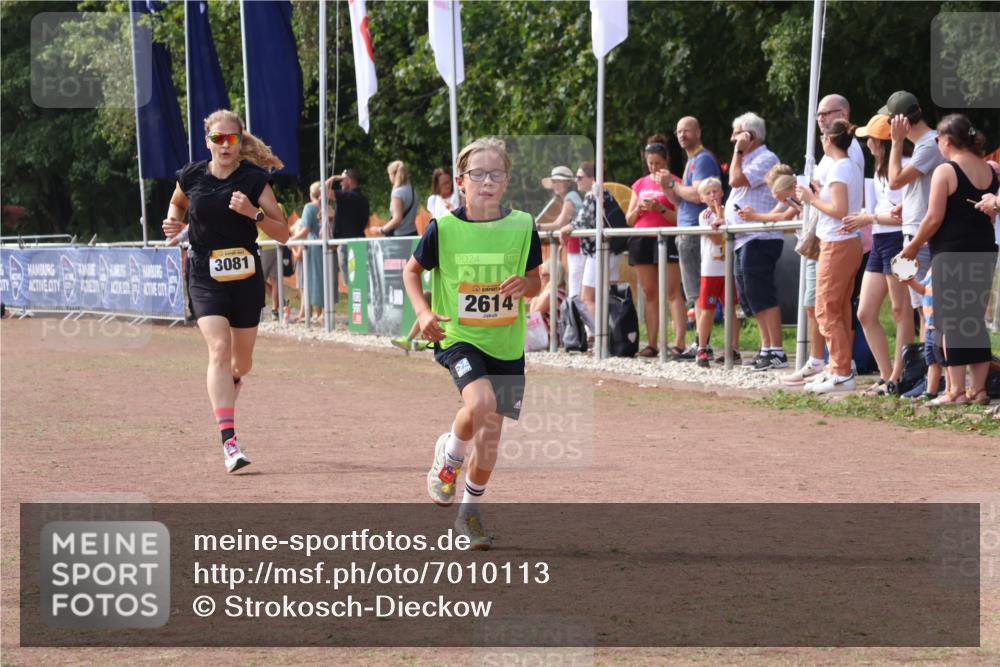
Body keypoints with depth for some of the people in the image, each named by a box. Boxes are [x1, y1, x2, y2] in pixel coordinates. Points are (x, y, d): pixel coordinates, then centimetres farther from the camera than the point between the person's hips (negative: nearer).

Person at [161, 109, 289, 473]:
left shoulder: (255, 179, -6)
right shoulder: (191, 176, -2)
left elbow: (282, 233, -6)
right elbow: (178, 203, 22)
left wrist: (253, 213, -22)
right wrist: (174, 221, 1)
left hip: (246, 278, 1)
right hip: (206, 278, -1)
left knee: (241, 362, 14)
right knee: (219, 350, -20)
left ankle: (225, 394, 53)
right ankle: (229, 442, -27)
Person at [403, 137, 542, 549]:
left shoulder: (522, 227, -2)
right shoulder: (443, 228, -8)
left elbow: (535, 284, 9)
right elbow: (412, 271, 7)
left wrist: (525, 284, -15)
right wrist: (422, 311, -9)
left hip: (505, 342, 3)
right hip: (457, 336, -3)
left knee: (491, 430, 6)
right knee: (481, 401, -29)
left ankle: (470, 512, 28)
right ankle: (449, 455, 4)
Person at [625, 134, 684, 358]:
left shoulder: (674, 183, 1)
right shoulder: (640, 184, 16)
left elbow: (679, 218, -5)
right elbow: (629, 219, 16)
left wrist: (660, 208, -19)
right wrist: (639, 208, -4)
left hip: (666, 239, -5)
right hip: (642, 240, 5)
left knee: (673, 293, -11)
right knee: (649, 294, 6)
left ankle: (679, 343, -16)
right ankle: (651, 344, 7)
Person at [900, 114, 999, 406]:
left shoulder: (945, 171, -11)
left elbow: (934, 218, -14)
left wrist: (913, 246, -3)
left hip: (951, 252, -6)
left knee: (951, 322, -2)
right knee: (976, 321, 11)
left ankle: (956, 390, -4)